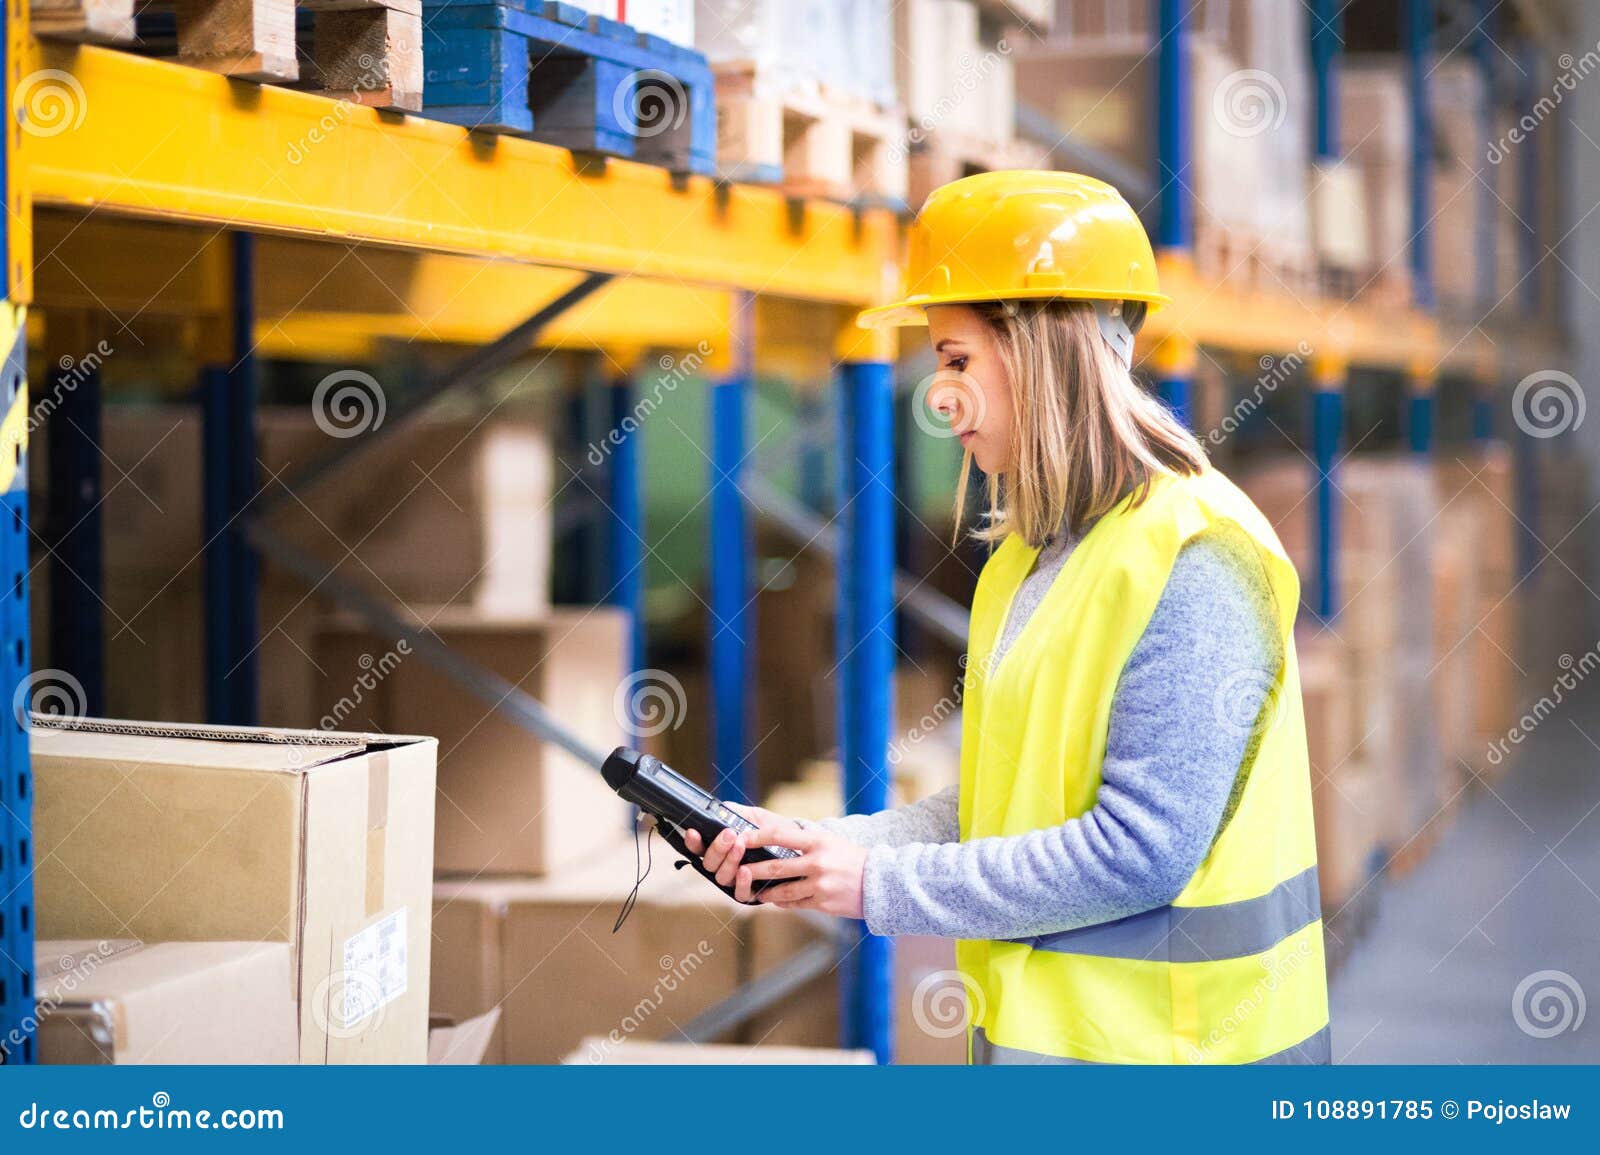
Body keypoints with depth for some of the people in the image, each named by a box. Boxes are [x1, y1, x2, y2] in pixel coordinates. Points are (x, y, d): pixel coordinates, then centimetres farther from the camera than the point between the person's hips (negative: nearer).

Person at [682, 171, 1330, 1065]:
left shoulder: (1192, 562, -17)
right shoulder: (1032, 556, 11)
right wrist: (817, 845, 1)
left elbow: (1138, 850, -22)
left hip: (1160, 1042, -8)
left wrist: (880, 884, -17)